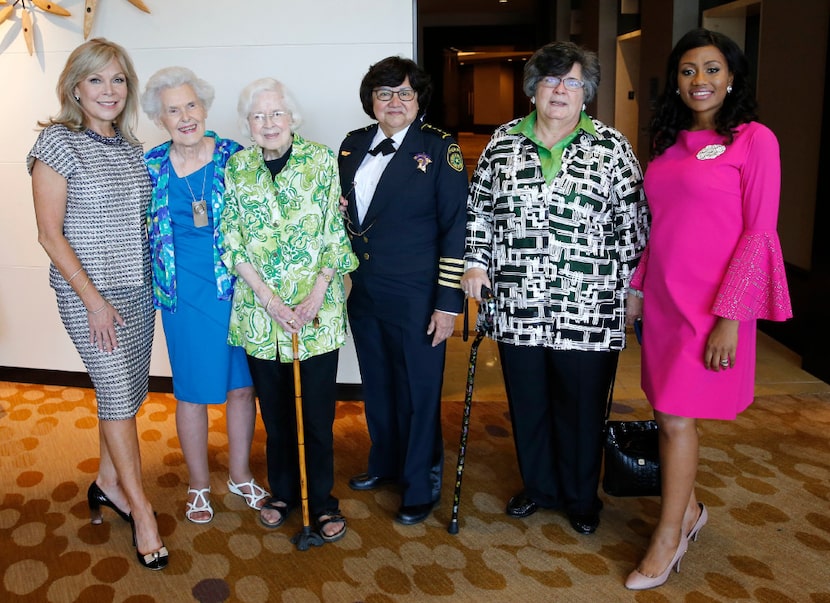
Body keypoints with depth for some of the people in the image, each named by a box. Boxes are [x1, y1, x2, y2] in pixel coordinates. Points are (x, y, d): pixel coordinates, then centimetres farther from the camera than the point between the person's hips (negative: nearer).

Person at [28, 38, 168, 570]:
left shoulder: (130, 146, 9)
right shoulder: (58, 141, -10)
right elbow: (50, 233, -12)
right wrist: (93, 298, -15)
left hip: (138, 288, 6)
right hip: (89, 293, -6)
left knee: (126, 393, 14)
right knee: (118, 393, -2)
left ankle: (108, 482, 34)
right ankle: (141, 508, 11)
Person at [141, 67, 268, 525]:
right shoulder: (151, 165, 1)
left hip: (236, 287, 0)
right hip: (185, 294, 0)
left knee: (242, 384, 10)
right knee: (192, 389, 9)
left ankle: (240, 475, 32)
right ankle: (199, 484, 29)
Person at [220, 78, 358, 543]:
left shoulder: (322, 161, -3)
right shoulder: (236, 168, 3)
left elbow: (336, 234, -4)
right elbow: (233, 242, 0)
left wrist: (315, 296, -12)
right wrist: (269, 299, -10)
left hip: (319, 310, -2)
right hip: (259, 311, 2)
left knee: (318, 411, 6)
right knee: (275, 411, 13)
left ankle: (322, 500, 24)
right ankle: (284, 492, 33)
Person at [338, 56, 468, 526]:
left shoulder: (439, 149, -8)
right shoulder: (353, 145, 7)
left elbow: (455, 228, -10)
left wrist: (449, 303, -13)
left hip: (416, 299, -5)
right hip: (364, 293, 5)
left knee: (418, 393, 6)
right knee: (376, 386, 19)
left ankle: (421, 486, 26)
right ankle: (385, 464, 41)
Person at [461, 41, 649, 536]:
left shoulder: (612, 147, 0)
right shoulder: (502, 143, 6)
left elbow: (633, 225, 1)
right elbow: (479, 209, 12)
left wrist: (631, 289, -2)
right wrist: (476, 264, 3)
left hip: (588, 310, -2)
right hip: (518, 307, 3)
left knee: (582, 407, 9)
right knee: (527, 402, 14)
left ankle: (581, 497, 32)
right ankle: (539, 487, 36)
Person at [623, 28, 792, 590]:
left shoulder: (753, 140, -7)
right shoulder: (671, 144, 11)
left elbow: (759, 232, -11)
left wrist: (730, 317, -16)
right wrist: (638, 288, 12)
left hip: (714, 305, -6)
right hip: (663, 297, 6)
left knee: (677, 418, -3)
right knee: (670, 414, 12)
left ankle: (668, 538, 14)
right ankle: (689, 507, 34)